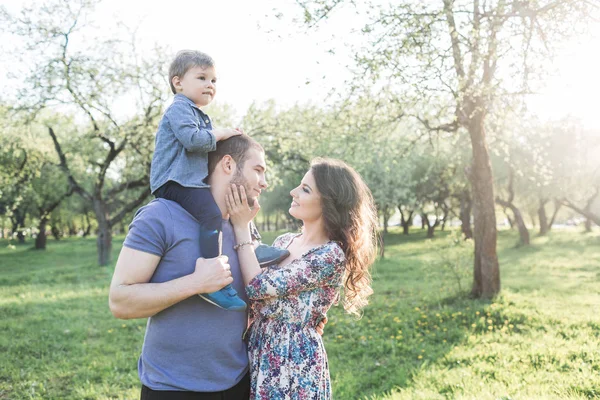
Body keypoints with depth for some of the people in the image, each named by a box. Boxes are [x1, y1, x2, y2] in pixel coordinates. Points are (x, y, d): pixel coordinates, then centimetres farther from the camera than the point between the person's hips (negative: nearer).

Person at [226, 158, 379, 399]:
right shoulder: (284, 242, 5)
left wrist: (241, 227, -14)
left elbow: (258, 287, -22)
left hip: (294, 366, -6)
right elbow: (255, 303, 7)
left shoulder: (332, 255, -17)